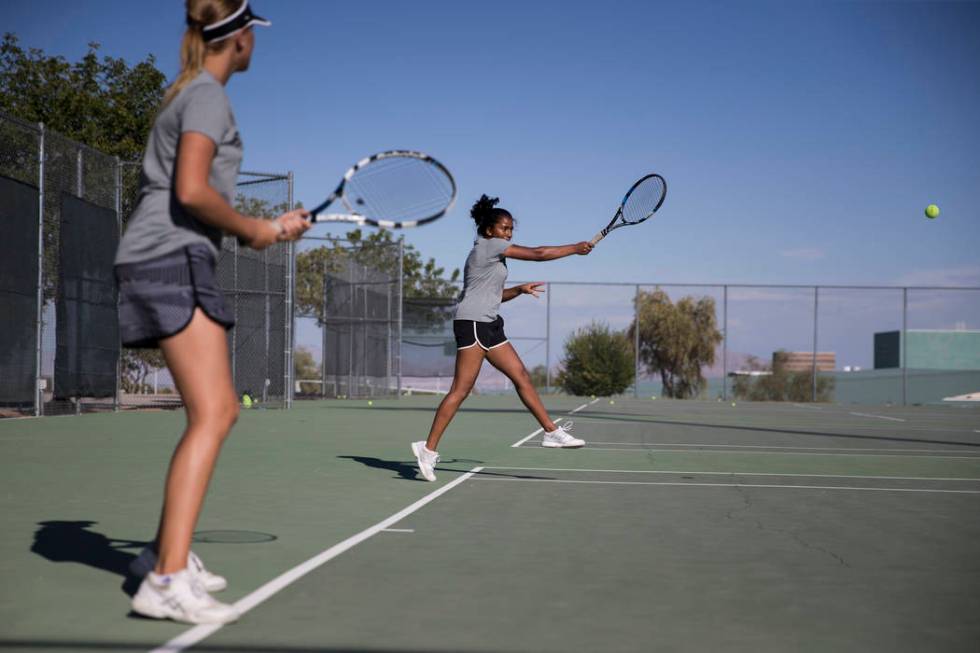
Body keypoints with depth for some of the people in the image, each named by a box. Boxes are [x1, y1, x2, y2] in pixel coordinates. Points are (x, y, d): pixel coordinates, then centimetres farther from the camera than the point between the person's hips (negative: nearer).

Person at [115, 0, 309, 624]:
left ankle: (167, 551, 17)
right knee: (211, 416, -17)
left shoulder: (190, 97, 24)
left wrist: (268, 226, 17)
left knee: (221, 410, 13)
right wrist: (253, 230, -5)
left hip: (155, 264, 10)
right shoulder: (208, 96, -6)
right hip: (173, 259, -10)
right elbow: (192, 192, -19)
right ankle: (167, 580, -24)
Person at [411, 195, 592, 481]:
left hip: (489, 325, 10)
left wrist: (520, 290, 15)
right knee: (461, 390, -12)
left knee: (522, 377, 8)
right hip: (472, 323, -10)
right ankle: (428, 448, -10)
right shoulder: (488, 246, -7)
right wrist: (575, 248, -1)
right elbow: (538, 253, -9)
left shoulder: (493, 254, 20)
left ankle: (552, 432, 11)